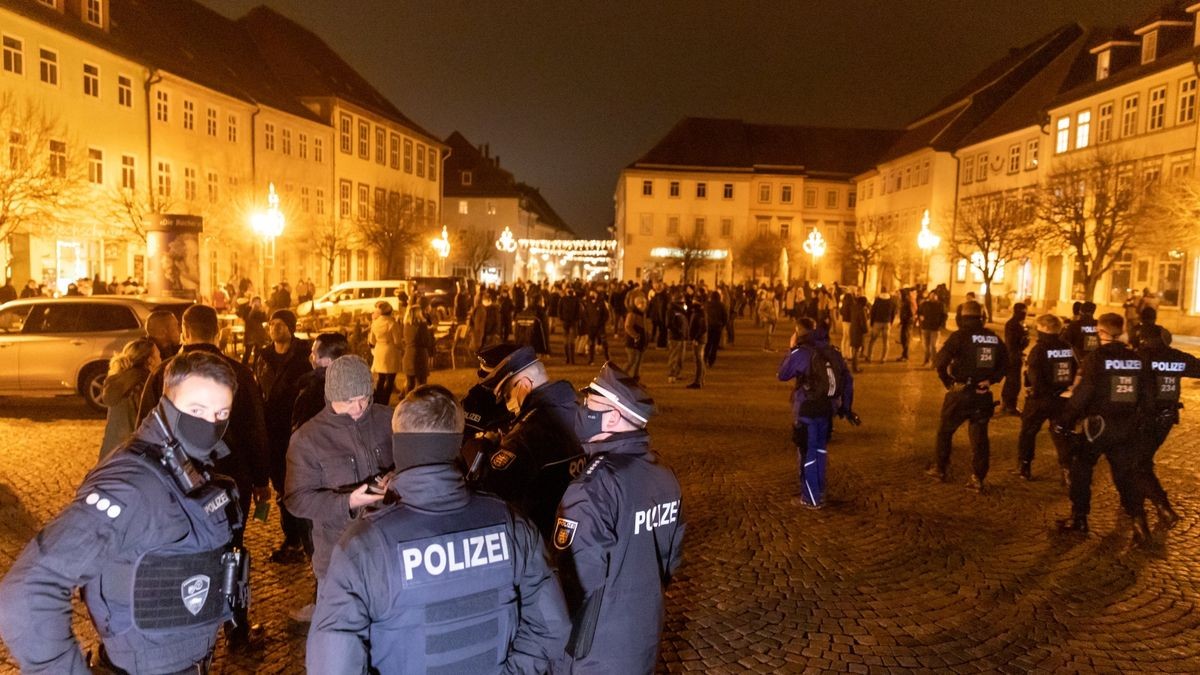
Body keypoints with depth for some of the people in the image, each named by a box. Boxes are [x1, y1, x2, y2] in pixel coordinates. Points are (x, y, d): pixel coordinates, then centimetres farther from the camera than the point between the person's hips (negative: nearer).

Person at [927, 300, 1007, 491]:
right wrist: (991, 379, 4)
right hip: (983, 395, 4)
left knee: (945, 431, 15)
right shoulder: (994, 338, 5)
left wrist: (947, 381, -4)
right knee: (979, 436, 11)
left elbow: (939, 361, -19)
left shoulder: (959, 336, -12)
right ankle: (978, 478, 10)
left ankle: (939, 468, 24)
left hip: (960, 393, -4)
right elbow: (1005, 364, 10)